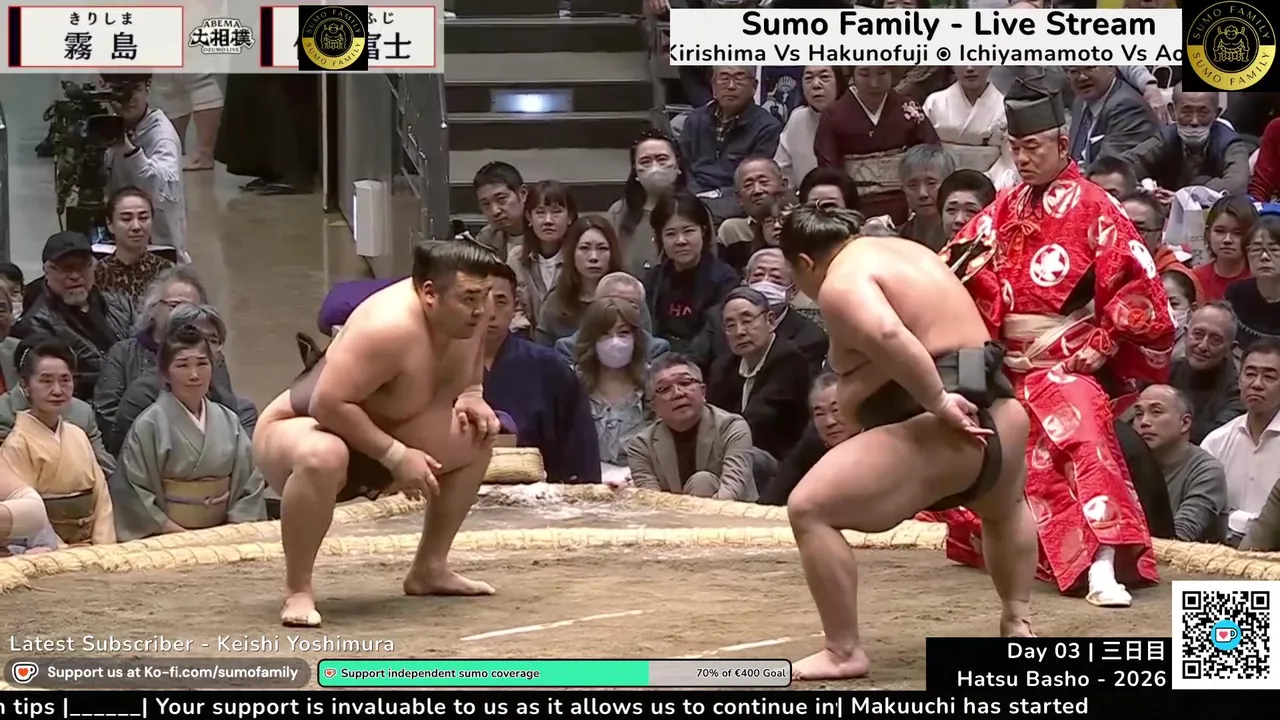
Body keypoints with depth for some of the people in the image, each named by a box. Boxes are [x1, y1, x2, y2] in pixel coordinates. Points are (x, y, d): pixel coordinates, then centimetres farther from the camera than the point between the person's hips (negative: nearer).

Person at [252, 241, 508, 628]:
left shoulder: (467, 312, -8)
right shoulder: (390, 326, -35)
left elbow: (471, 364, 17)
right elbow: (327, 403, -39)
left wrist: (472, 396, -5)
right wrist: (396, 457, -33)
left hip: (374, 438, 9)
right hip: (294, 431, -9)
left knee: (478, 435, 10)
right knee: (322, 458, -44)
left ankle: (429, 570, 20)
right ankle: (297, 591, -26)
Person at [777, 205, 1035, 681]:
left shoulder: (842, 280, -7)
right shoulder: (904, 250, 22)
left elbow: (887, 335, -27)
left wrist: (938, 403, -22)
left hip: (943, 432, -9)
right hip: (999, 417, 9)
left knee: (810, 510, -8)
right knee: (1005, 510, 41)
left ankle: (844, 653, -8)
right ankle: (1018, 623, 47)